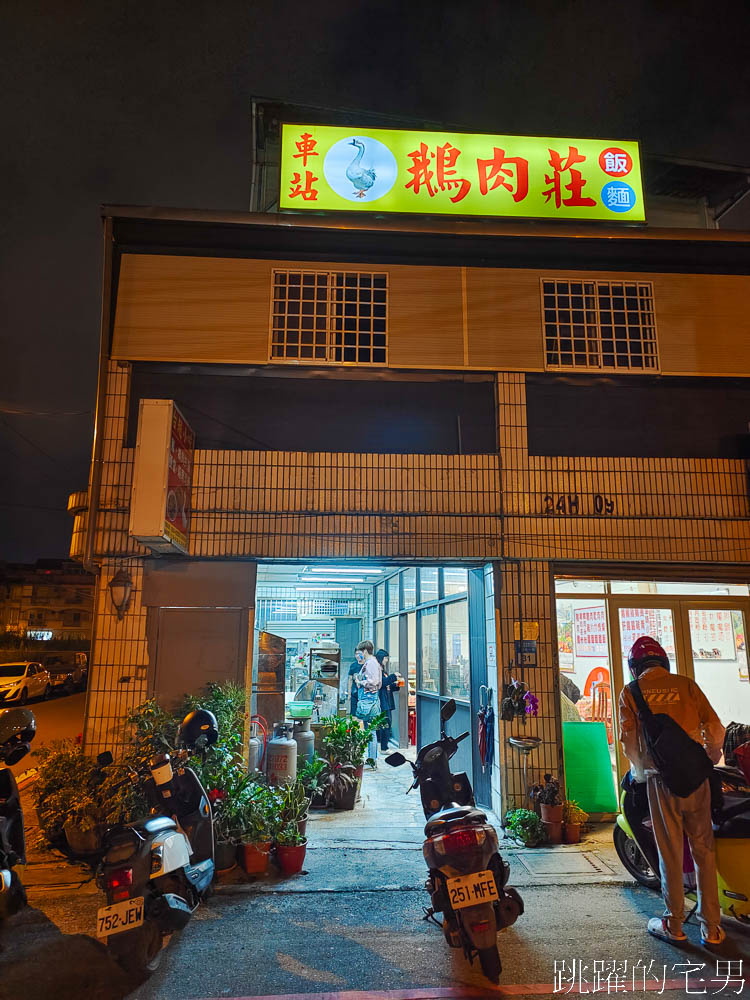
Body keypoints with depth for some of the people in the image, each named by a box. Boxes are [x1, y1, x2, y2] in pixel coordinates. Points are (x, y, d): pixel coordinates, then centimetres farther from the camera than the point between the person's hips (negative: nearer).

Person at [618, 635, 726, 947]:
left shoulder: (630, 693, 2)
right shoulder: (686, 684, 5)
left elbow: (628, 739, -2)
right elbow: (714, 727, 3)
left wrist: (639, 772, 14)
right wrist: (711, 757, 21)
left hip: (661, 779, -1)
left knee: (670, 852, 8)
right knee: (704, 849, 11)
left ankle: (674, 925, 18)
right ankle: (711, 927, 17)